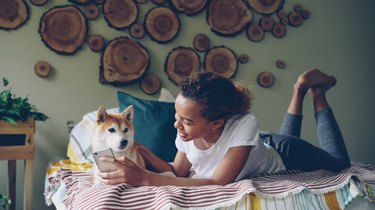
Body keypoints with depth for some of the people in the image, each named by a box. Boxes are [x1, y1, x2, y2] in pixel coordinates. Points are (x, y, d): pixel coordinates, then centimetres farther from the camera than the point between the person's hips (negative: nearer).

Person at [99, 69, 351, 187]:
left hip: (282, 154, -4)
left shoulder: (244, 125, -48)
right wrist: (149, 158, -39)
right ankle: (300, 91, 35)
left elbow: (218, 182, -48)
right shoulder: (188, 131, -32)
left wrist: (145, 178, -55)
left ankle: (317, 91, 26)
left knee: (339, 162, 26)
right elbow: (180, 171, -19)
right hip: (259, 146, 4)